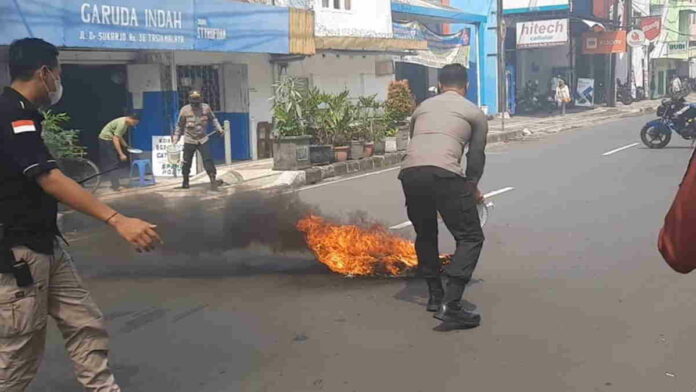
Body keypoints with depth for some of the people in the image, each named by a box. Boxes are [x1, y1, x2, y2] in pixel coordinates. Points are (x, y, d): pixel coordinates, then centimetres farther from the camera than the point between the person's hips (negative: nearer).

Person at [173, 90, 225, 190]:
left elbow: (213, 119, 10)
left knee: (208, 159, -13)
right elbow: (180, 125, 2)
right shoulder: (185, 110, -9)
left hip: (203, 140, 0)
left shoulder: (206, 108, -6)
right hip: (189, 140, 0)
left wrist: (219, 128, -2)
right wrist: (176, 138, 3)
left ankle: (213, 180, -11)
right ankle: (185, 181, 27)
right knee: (187, 162, 8)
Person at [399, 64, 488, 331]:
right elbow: (476, 156, 21)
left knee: (425, 235, 26)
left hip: (409, 172, 5)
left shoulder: (422, 107, 31)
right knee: (471, 238, 4)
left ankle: (435, 297, 33)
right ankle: (450, 306, -9)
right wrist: (472, 188, 38)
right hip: (444, 174, -5)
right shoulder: (475, 113, 21)